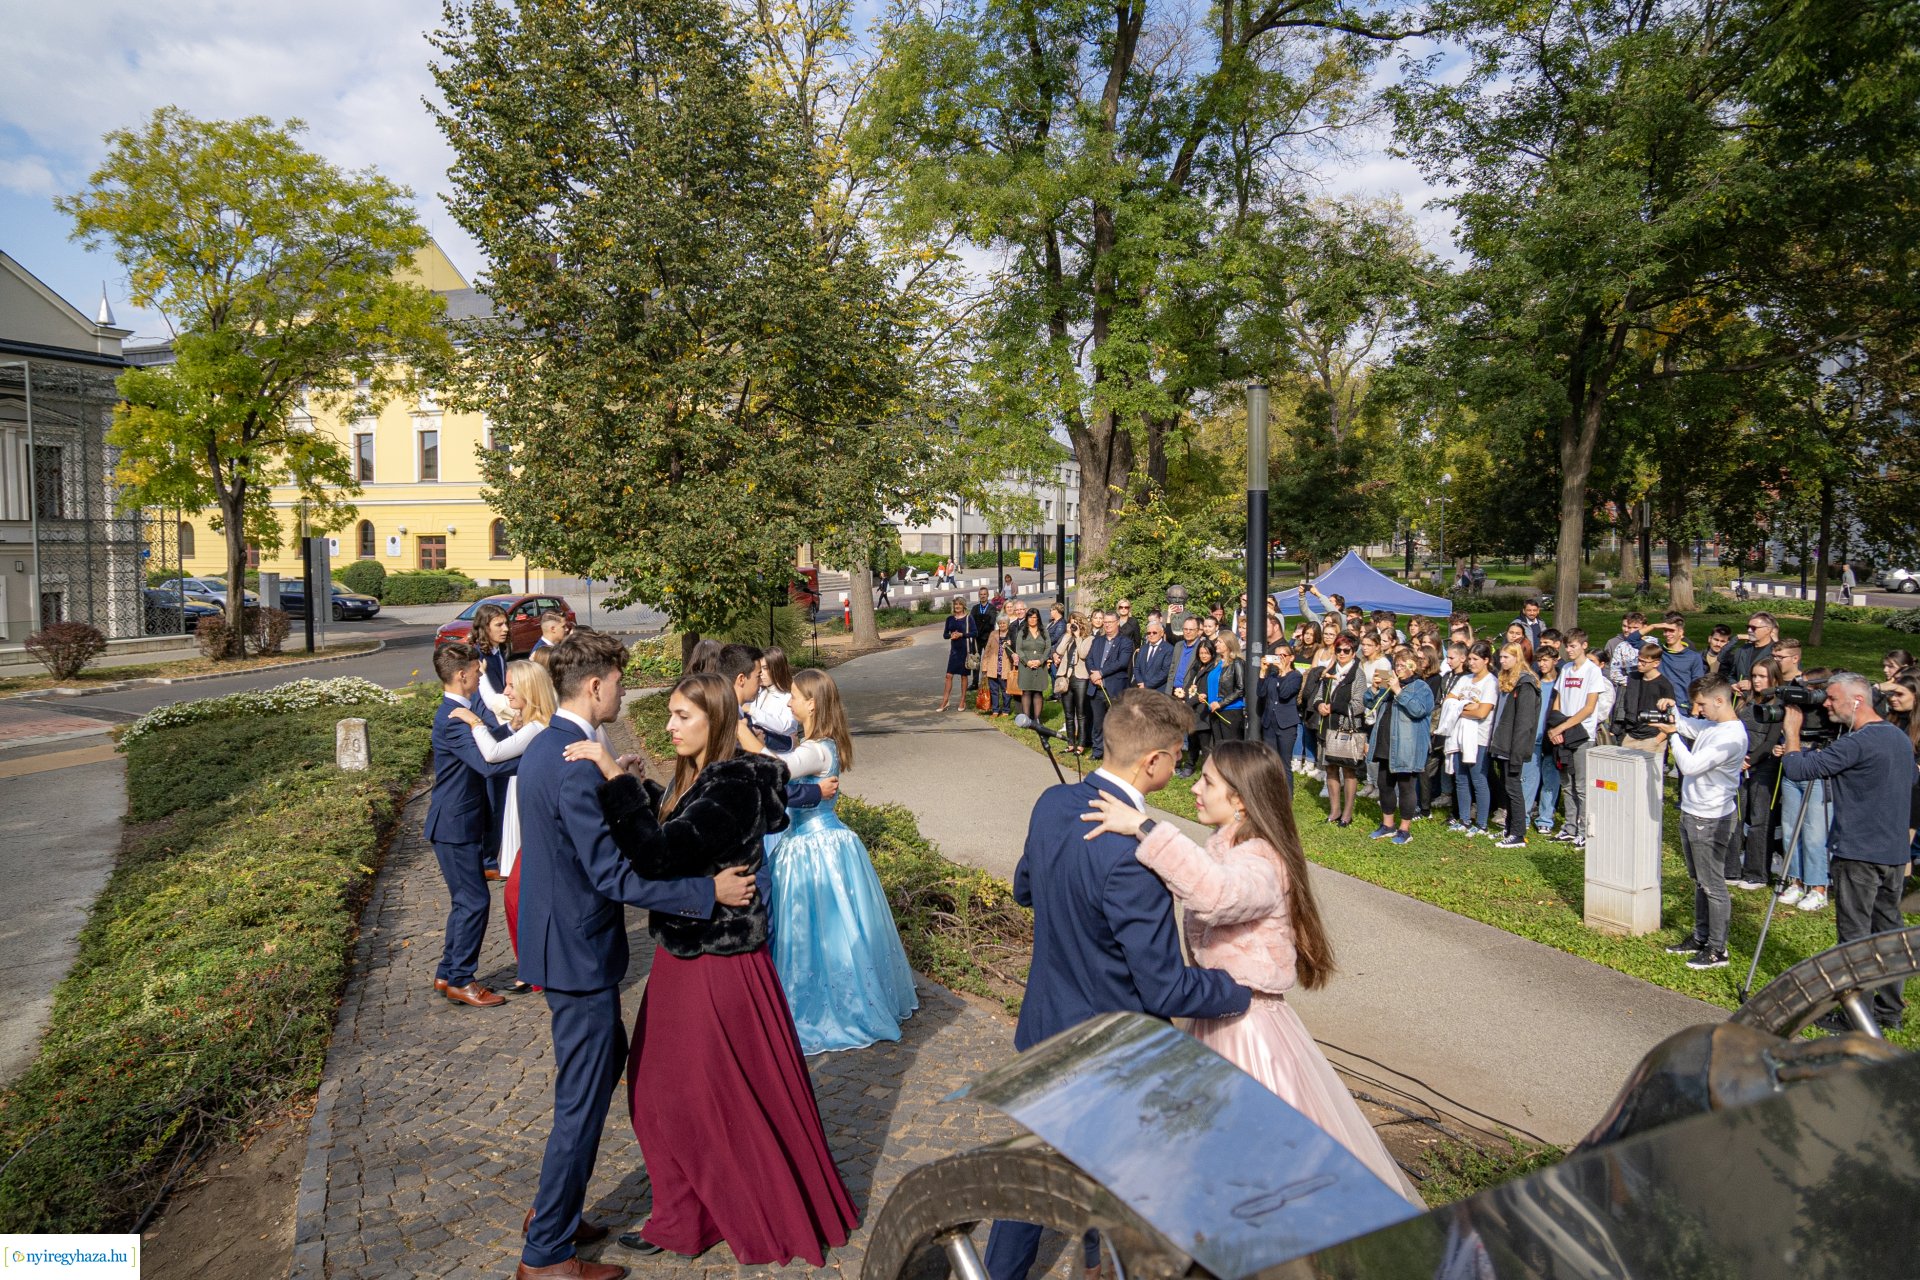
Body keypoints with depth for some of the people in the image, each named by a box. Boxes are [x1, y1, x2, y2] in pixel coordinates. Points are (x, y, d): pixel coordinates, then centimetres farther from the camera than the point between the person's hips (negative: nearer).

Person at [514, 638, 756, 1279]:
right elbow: (614, 874, -28)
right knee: (582, 1100, 5)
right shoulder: (578, 765, -27)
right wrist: (709, 890, -24)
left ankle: (553, 1207, 38)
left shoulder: (543, 748, 5)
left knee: (609, 1057, 24)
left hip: (558, 937, 10)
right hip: (579, 953, -10)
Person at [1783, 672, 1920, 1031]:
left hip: (1859, 856, -9)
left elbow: (1796, 769, -20)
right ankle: (1889, 1009, 24)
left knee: (1854, 936, -1)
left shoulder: (1857, 744, -20)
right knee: (1888, 931, 16)